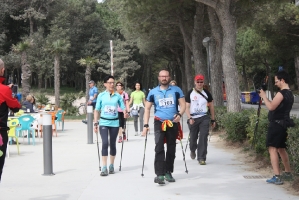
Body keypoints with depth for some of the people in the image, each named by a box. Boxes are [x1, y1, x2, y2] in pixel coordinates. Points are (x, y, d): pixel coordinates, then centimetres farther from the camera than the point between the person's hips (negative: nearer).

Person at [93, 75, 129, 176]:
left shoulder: (118, 96, 2)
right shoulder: (101, 95, 0)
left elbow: (123, 108, 0)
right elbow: (97, 110, 4)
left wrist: (125, 113, -23)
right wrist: (95, 123, 0)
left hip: (114, 123, 2)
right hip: (104, 122, -2)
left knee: (113, 144, 9)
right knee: (105, 143, -13)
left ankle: (111, 165, 22)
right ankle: (104, 168, -12)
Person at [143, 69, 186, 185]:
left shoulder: (176, 90, 4)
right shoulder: (153, 92, 5)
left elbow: (183, 105, 2)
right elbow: (147, 108, 8)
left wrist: (179, 114, -19)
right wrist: (146, 124, -1)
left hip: (173, 123, 2)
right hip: (159, 123, -1)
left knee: (171, 149, 10)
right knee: (159, 148, -15)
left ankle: (168, 172, 23)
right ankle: (159, 174, -17)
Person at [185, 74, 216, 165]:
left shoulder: (207, 93, 8)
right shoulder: (190, 93, 4)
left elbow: (211, 106, 15)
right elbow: (187, 107, 0)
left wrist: (213, 120, 13)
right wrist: (189, 118, -15)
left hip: (204, 118, 0)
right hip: (193, 118, 0)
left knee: (203, 138, -10)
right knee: (193, 137, 9)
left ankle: (201, 158, -7)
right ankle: (192, 150, 41)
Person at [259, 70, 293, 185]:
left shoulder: (281, 93, -16)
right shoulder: (290, 94, 15)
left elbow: (271, 107, -21)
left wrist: (264, 96, -8)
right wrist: (266, 99, 14)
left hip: (277, 124, -10)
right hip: (284, 124, 10)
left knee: (272, 149, -11)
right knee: (281, 149, 20)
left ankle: (277, 177, -16)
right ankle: (287, 173, 30)